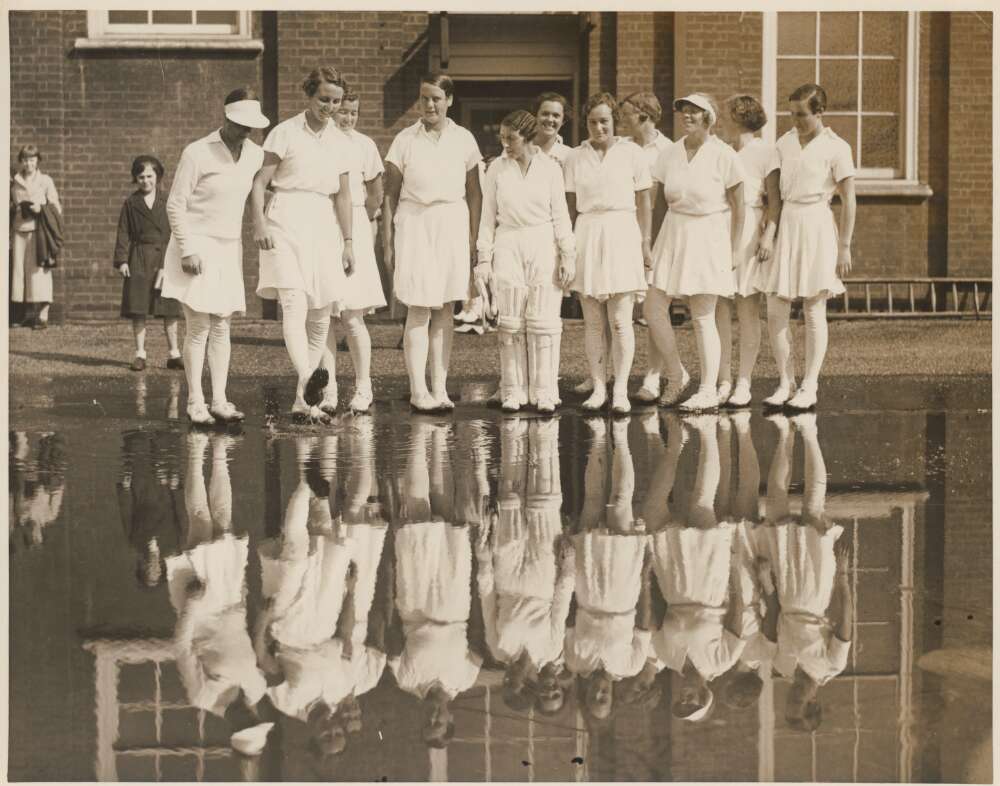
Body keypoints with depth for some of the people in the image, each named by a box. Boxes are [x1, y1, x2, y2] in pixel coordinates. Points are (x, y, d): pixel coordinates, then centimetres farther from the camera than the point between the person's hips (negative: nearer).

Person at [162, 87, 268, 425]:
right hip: (196, 246, -5)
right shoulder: (198, 153, -12)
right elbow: (175, 205, -10)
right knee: (199, 328, -7)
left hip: (229, 249, 5)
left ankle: (219, 400, 7)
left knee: (222, 327, 5)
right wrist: (187, 251, -15)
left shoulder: (255, 155, 5)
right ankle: (195, 403, -2)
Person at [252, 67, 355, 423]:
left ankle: (304, 401, 11)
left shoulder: (341, 143, 13)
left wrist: (348, 242, 12)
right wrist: (259, 225, -17)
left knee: (321, 317, 4)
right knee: (295, 304, -22)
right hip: (287, 223, -5)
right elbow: (259, 182, -4)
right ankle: (307, 380, -40)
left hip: (323, 226, 5)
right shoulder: (285, 133, -1)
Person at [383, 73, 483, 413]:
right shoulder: (405, 140, 1)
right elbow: (390, 194, 3)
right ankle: (418, 390, -5)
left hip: (453, 225, 2)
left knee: (444, 310, 5)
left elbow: (474, 193, 10)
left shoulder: (464, 139, 6)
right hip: (414, 224, -2)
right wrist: (387, 241, -1)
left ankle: (440, 388, 9)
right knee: (419, 310, -7)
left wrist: (473, 238, 5)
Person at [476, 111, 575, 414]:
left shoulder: (549, 167, 3)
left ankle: (543, 393, 4)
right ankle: (513, 391, 7)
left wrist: (568, 255, 0)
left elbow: (560, 215, 4)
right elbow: (488, 217, 7)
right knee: (510, 323, 1)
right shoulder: (497, 169, 5)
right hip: (508, 246, 1)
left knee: (542, 321, -2)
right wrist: (484, 258, 2)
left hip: (543, 245, -1)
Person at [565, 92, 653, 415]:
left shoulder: (631, 152, 3)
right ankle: (598, 387, 10)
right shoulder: (576, 156, 9)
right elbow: (571, 204, 11)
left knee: (620, 321, -5)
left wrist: (645, 241, 1)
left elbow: (643, 201, 4)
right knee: (592, 321, 4)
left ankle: (620, 390, -2)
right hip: (587, 234, 2)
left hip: (622, 233, -2)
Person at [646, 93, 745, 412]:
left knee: (703, 317, -2)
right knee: (654, 307, -2)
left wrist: (732, 251, -6)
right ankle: (677, 376, 16)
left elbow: (738, 206, -4)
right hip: (673, 233, 5)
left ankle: (709, 391, 7)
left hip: (708, 236, -5)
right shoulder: (669, 154, 5)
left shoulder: (724, 156, -8)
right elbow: (661, 201, 11)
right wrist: (655, 240, 6)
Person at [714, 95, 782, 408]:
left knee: (748, 308, -1)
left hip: (749, 232, -4)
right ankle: (724, 382, 4)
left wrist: (769, 234, -15)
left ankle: (743, 383, 3)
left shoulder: (764, 151, 0)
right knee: (719, 308, -1)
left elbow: (775, 198, -5)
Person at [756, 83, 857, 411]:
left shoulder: (836, 148, -4)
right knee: (775, 312, 0)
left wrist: (844, 247, -5)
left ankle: (809, 386, 9)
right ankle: (785, 381, 12)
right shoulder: (784, 142, 10)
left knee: (814, 312, 2)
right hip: (784, 224, 4)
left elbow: (848, 201, -3)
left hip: (816, 224, -4)